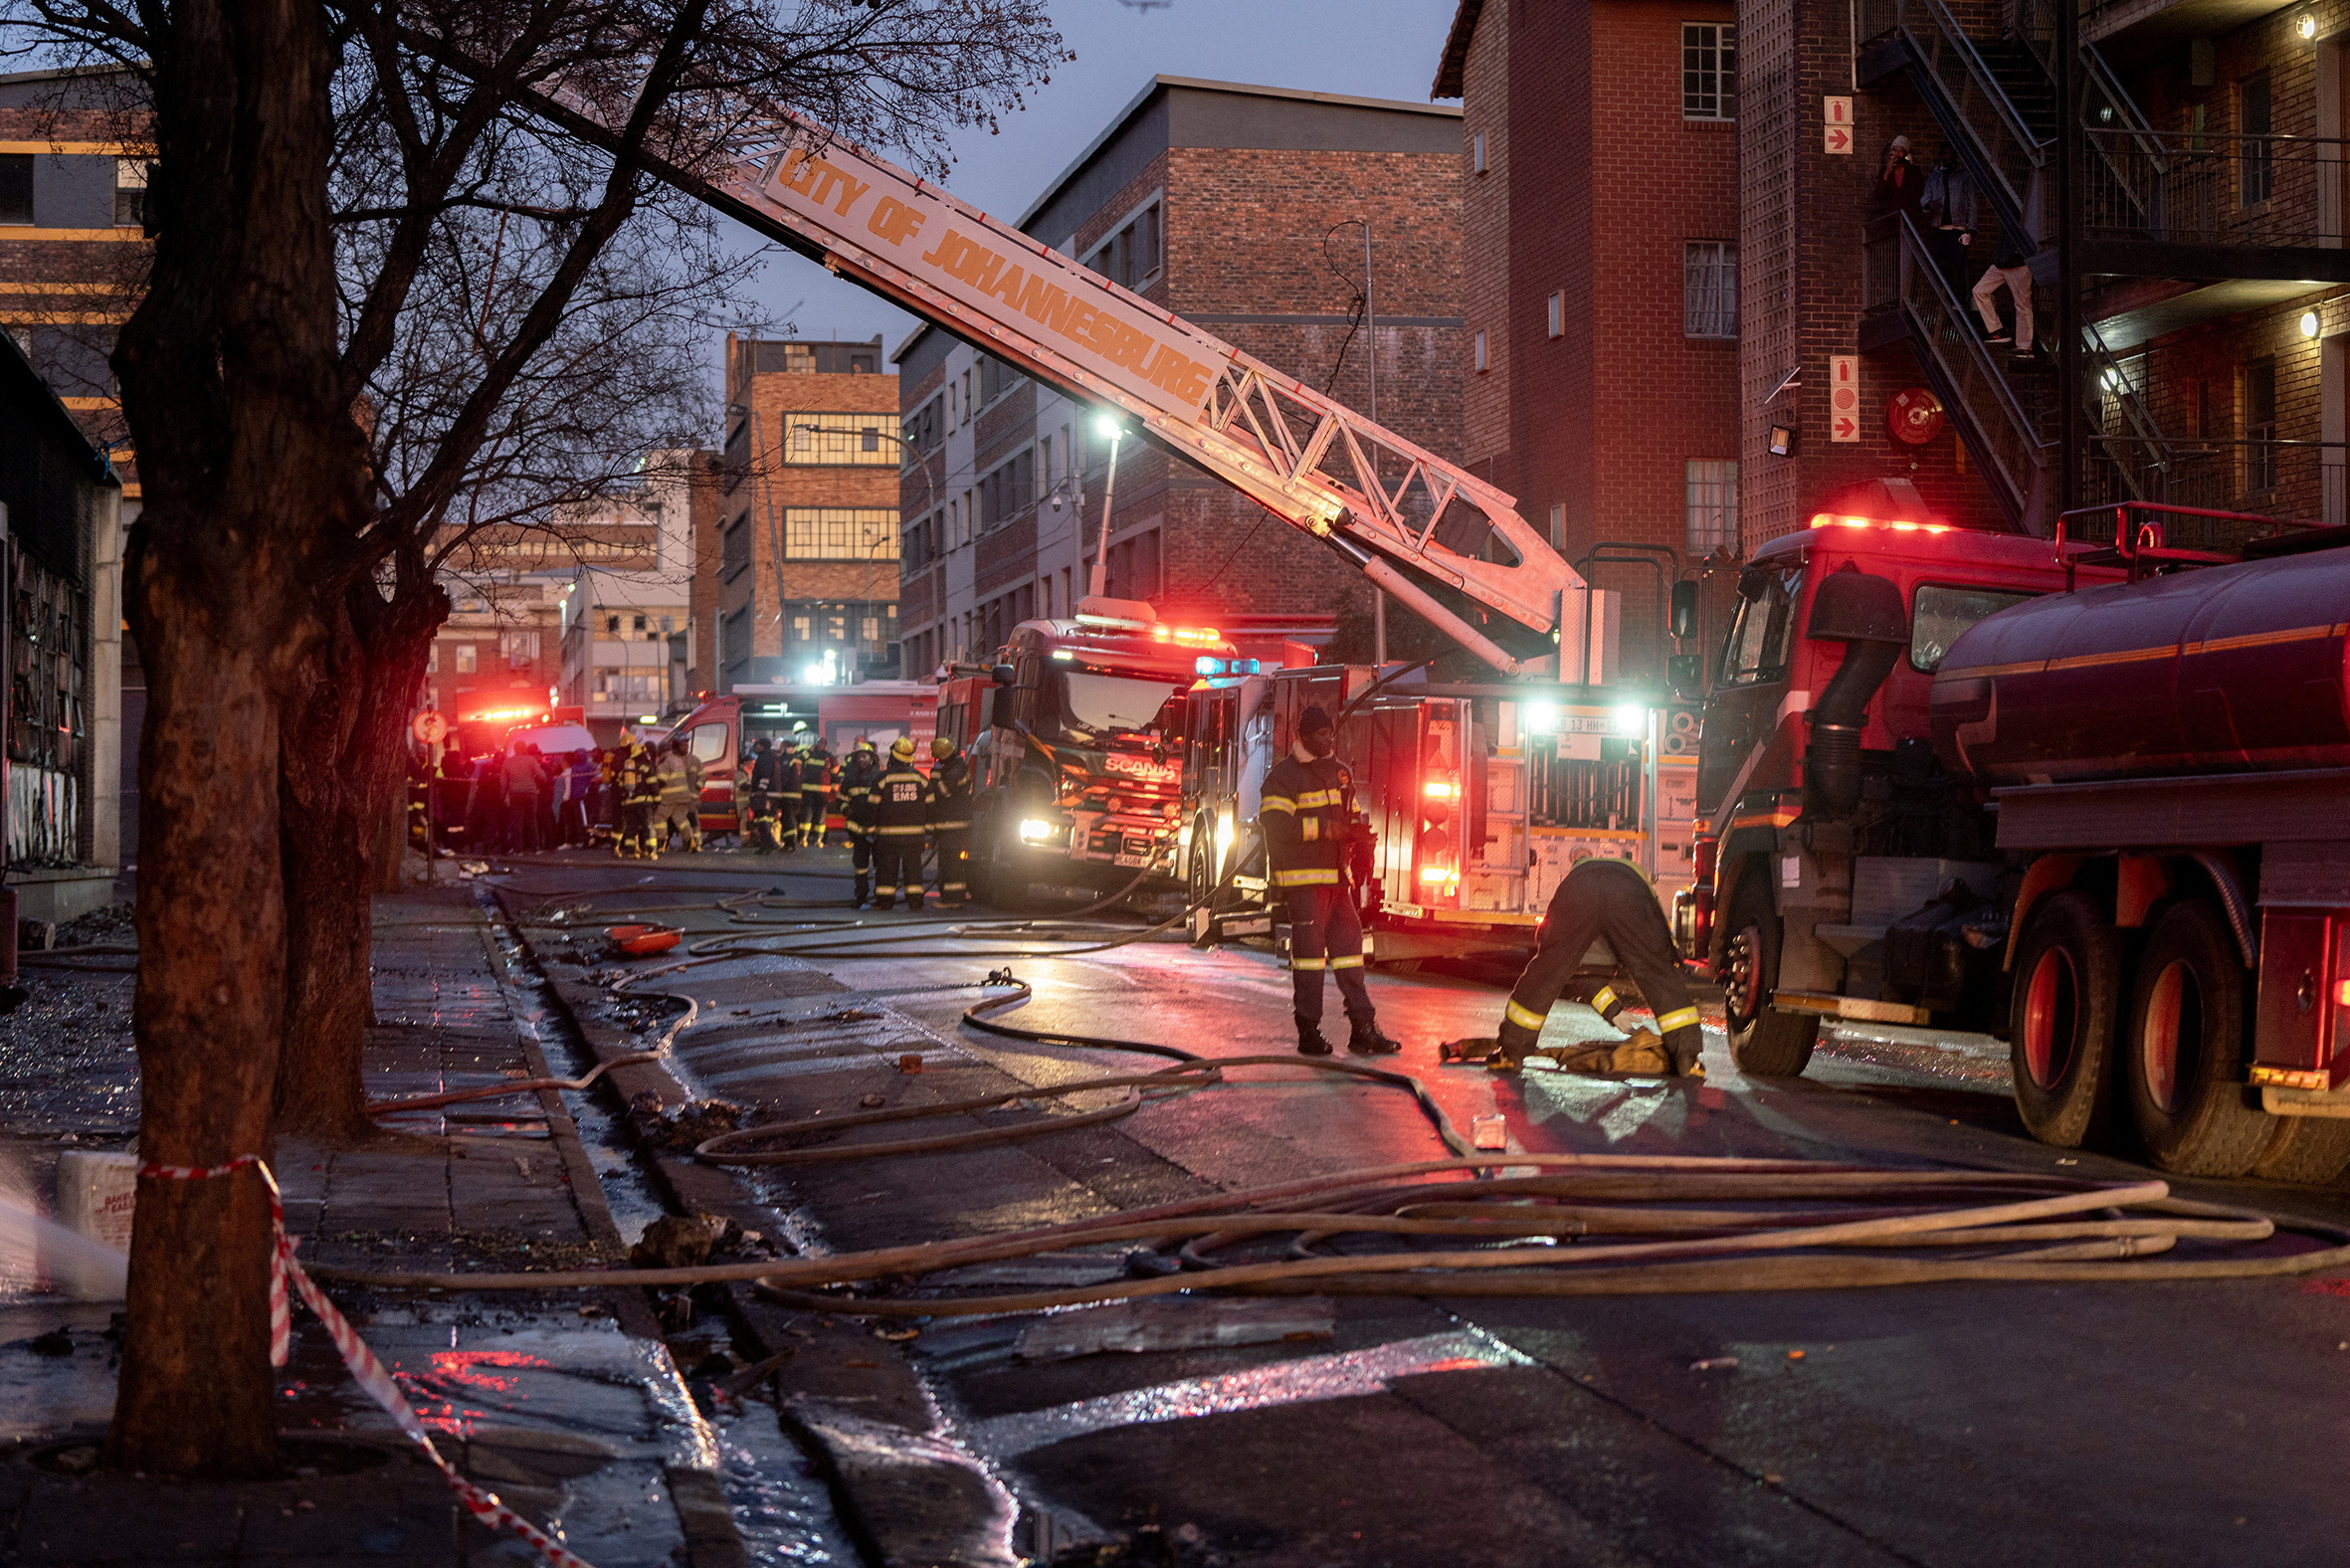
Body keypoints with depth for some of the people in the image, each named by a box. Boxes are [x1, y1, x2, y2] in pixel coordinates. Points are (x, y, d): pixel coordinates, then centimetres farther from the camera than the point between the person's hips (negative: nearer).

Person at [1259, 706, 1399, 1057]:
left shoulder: (1340, 772, 17)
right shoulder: (1286, 774, -7)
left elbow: (1350, 815, 30)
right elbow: (1273, 821, -19)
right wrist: (1322, 828, -22)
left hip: (1336, 876, 7)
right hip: (1303, 878, -7)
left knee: (1348, 944, 5)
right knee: (1309, 947, -6)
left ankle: (1363, 1028, 8)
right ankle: (1309, 1032, 0)